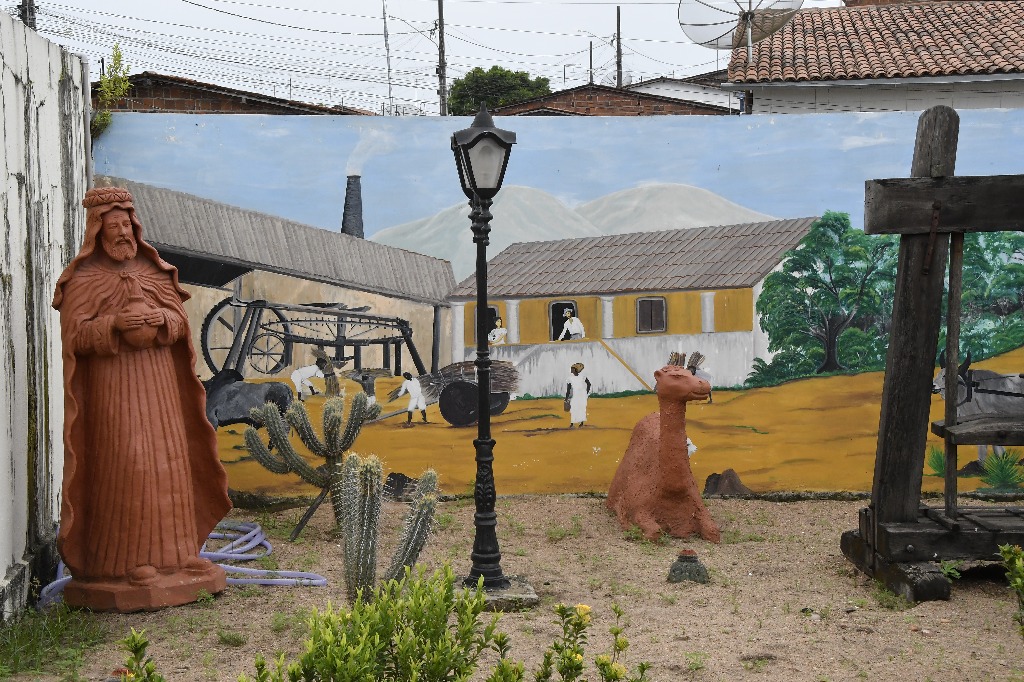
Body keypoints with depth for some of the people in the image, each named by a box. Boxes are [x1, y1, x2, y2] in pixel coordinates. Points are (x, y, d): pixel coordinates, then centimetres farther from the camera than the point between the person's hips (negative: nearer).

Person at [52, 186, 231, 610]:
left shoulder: (152, 269, 12)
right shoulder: (82, 278, -2)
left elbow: (179, 318, 5)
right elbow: (73, 336, -9)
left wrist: (158, 318, -17)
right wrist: (114, 324, -25)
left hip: (158, 380, 5)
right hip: (111, 384, -5)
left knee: (167, 461, 4)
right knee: (123, 465, -10)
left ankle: (170, 550, 11)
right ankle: (127, 559, -4)